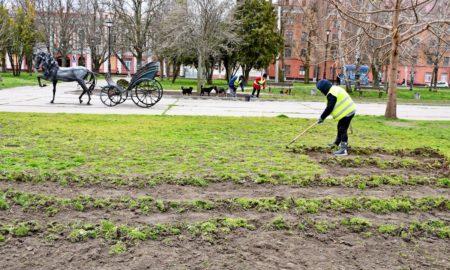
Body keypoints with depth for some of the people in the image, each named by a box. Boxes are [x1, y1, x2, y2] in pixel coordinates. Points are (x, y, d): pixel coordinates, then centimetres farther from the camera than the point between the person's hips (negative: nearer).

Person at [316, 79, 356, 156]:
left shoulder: (332, 94, -20)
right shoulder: (336, 88, 13)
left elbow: (329, 108, -21)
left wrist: (322, 117, -12)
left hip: (346, 112, -11)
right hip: (350, 110, 11)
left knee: (342, 129, -11)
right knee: (340, 127, 24)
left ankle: (343, 149, -13)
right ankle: (337, 142, 43)